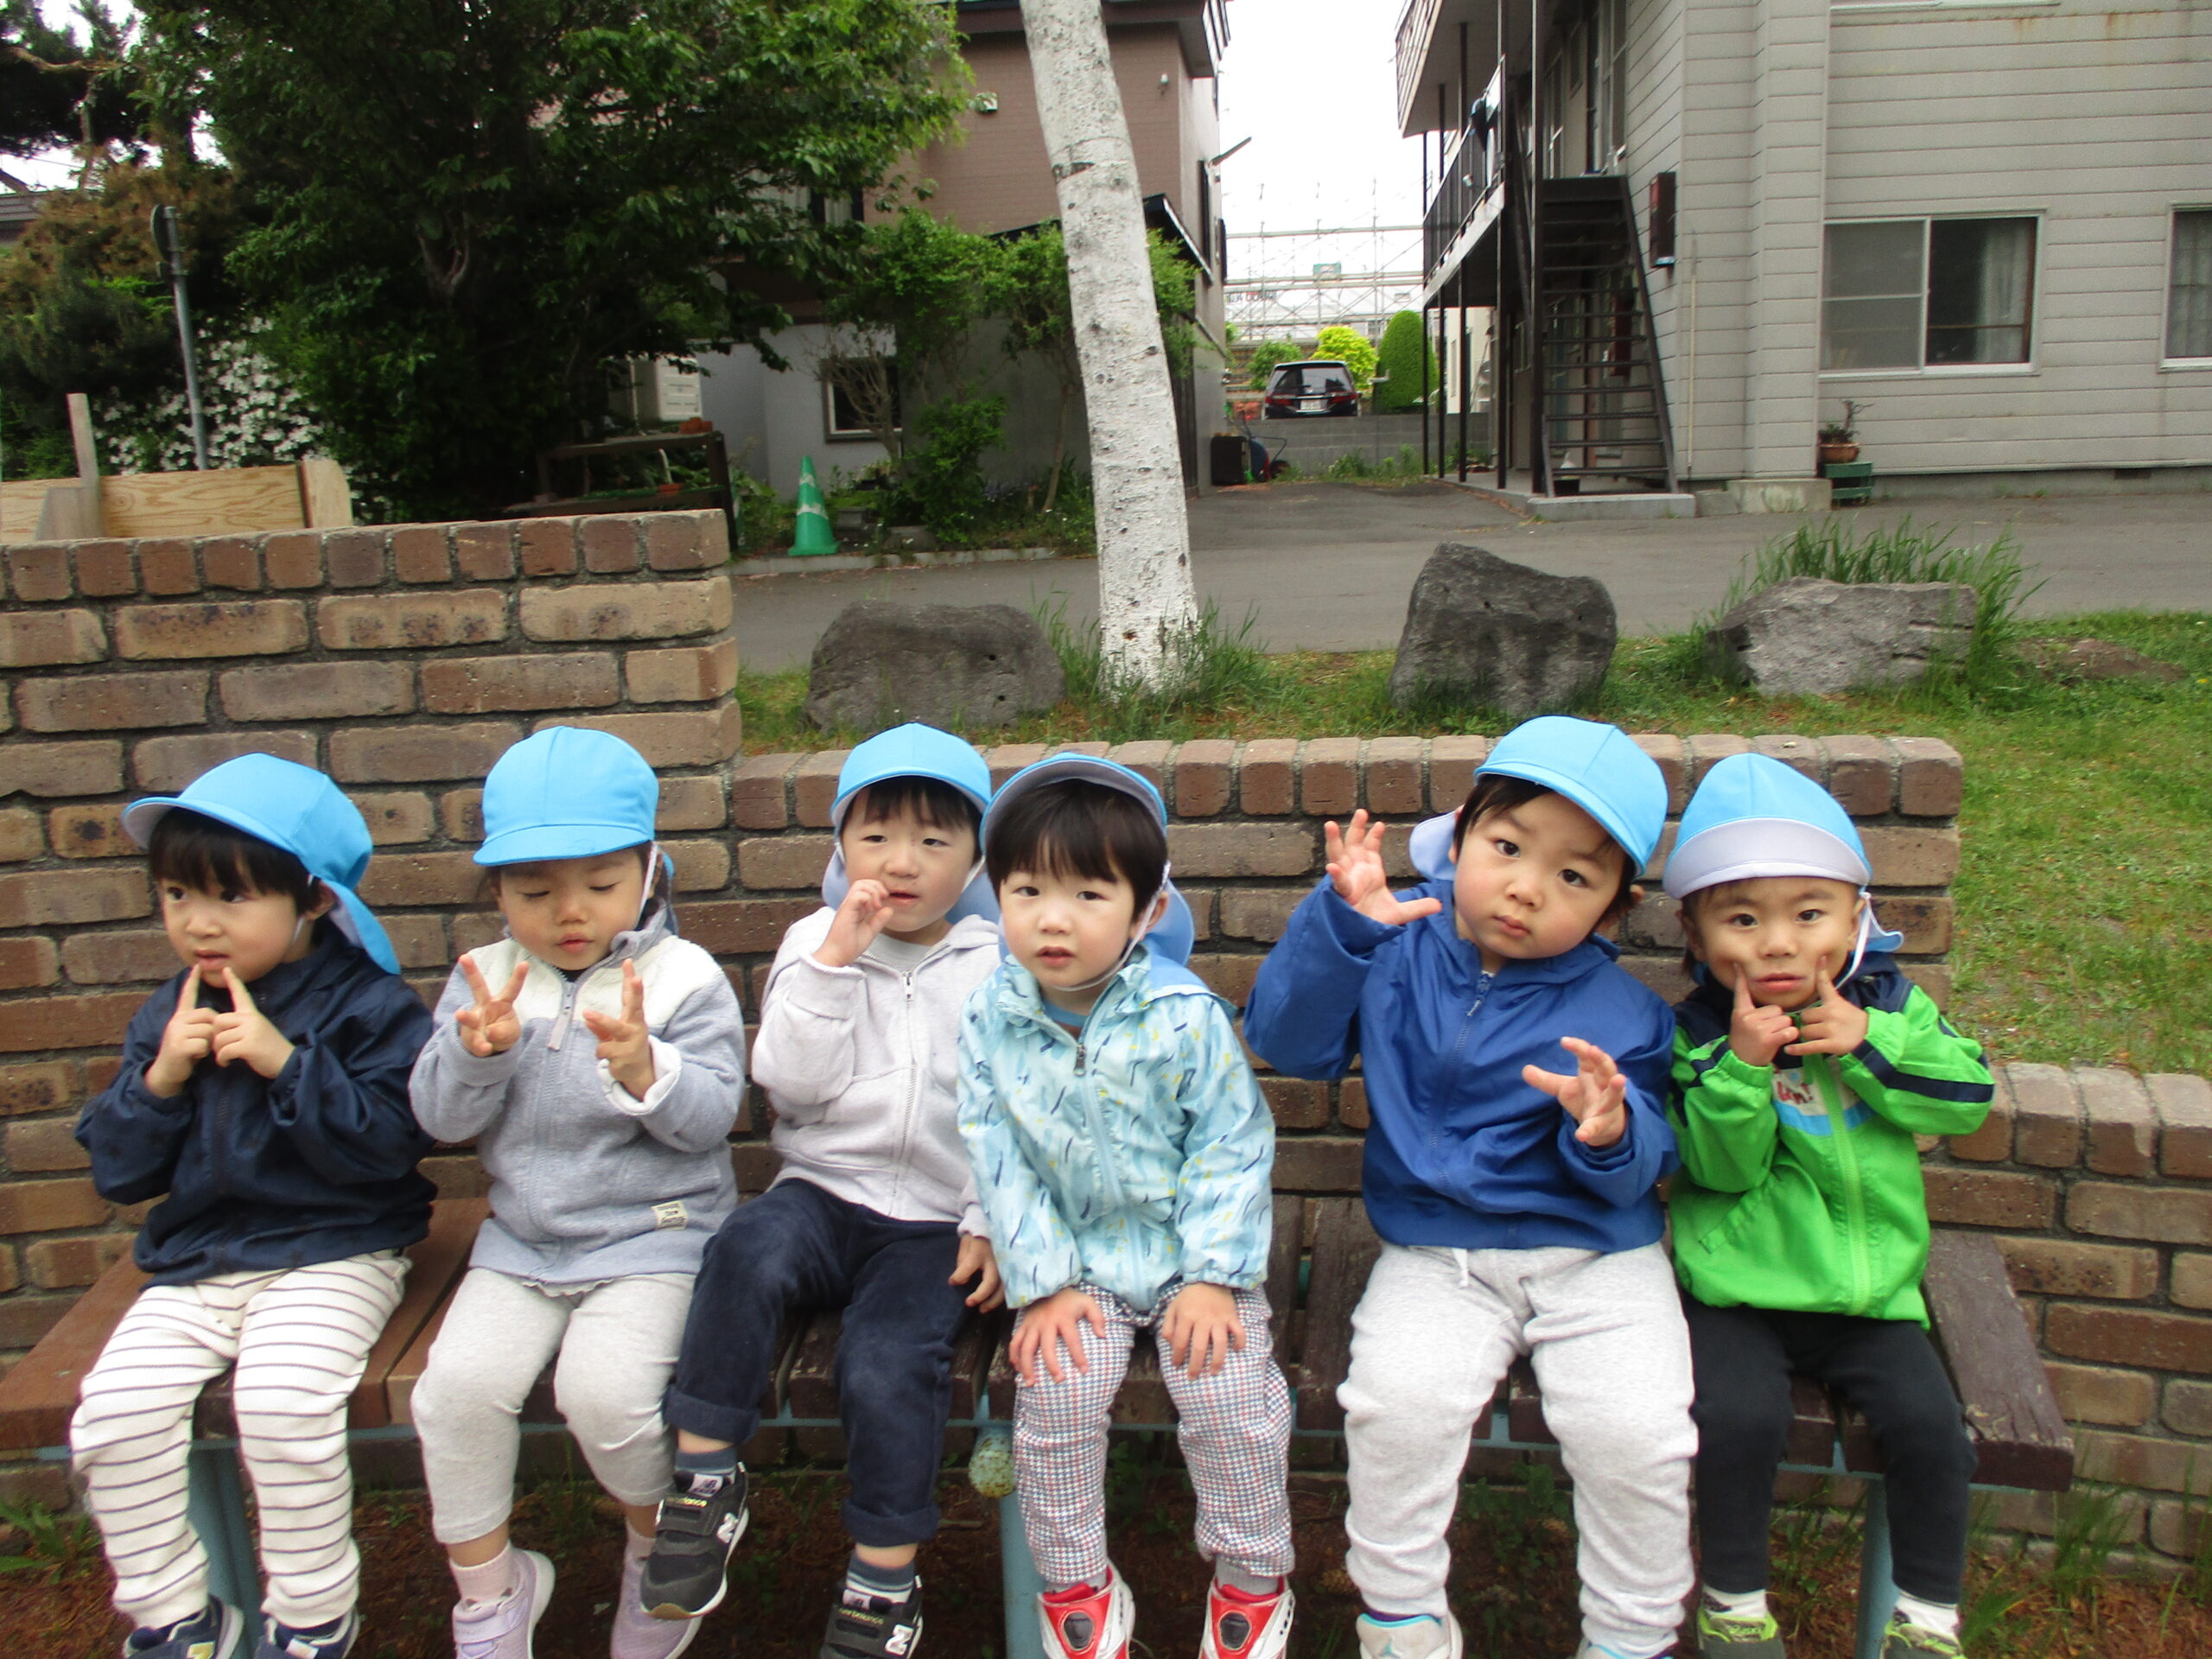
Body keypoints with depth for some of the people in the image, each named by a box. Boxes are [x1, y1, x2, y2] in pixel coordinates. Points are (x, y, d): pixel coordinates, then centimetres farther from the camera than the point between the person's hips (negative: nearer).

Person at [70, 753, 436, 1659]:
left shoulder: (370, 1006, -7)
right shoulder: (164, 1019, 10)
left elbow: (389, 1144, -17)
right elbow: (117, 1174, 9)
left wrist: (286, 1063, -24)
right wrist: (159, 1078, -8)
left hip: (333, 1253, -5)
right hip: (193, 1264, 6)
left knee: (282, 1402, -27)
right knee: (113, 1414, -14)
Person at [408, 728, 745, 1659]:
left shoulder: (683, 979, -6)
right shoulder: (484, 980, 6)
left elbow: (710, 1119, -12)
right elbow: (442, 1119, 0)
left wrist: (645, 1070, -32)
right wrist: (476, 1053, -20)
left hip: (655, 1239, -4)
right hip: (521, 1242, 4)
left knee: (605, 1389, -24)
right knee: (457, 1386, -17)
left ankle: (659, 1546, 9)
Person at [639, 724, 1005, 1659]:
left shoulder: (995, 966, 5)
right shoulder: (815, 945, 8)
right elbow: (792, 1081, -6)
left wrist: (992, 1224, -3)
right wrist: (835, 960, -13)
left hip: (934, 1223, -1)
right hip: (823, 1192, 2)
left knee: (888, 1363, -25)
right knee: (748, 1250, -32)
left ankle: (885, 1583, -4)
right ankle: (705, 1477, -16)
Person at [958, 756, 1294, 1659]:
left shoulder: (1183, 1017, -16)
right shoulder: (990, 1022, -9)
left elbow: (1232, 1146, -10)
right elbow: (998, 1160, -5)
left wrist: (1212, 1276, -14)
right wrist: (1044, 1284, -9)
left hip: (1193, 1250, -1)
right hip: (1079, 1260, 2)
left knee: (1227, 1392, -15)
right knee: (1056, 1395, -15)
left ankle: (1251, 1578, 13)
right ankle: (1077, 1585, 11)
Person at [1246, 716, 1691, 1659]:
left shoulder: (1620, 1015, -3)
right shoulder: (1395, 951, -1)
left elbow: (1638, 1177, -4)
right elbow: (1287, 1043, -9)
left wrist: (1610, 1134, -28)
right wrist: (1340, 924, -21)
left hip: (1593, 1253, 0)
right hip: (1435, 1254, 1)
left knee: (1636, 1431, -19)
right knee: (1397, 1401, -24)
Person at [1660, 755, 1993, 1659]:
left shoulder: (1890, 1002, 2)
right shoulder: (1698, 1035, -8)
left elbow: (1967, 1096, -7)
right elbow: (1721, 1168, -13)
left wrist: (1867, 1043, -20)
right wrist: (1740, 1066, -27)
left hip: (1869, 1284, 3)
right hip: (1738, 1289, -3)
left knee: (1928, 1421, -12)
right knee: (1738, 1417, -22)